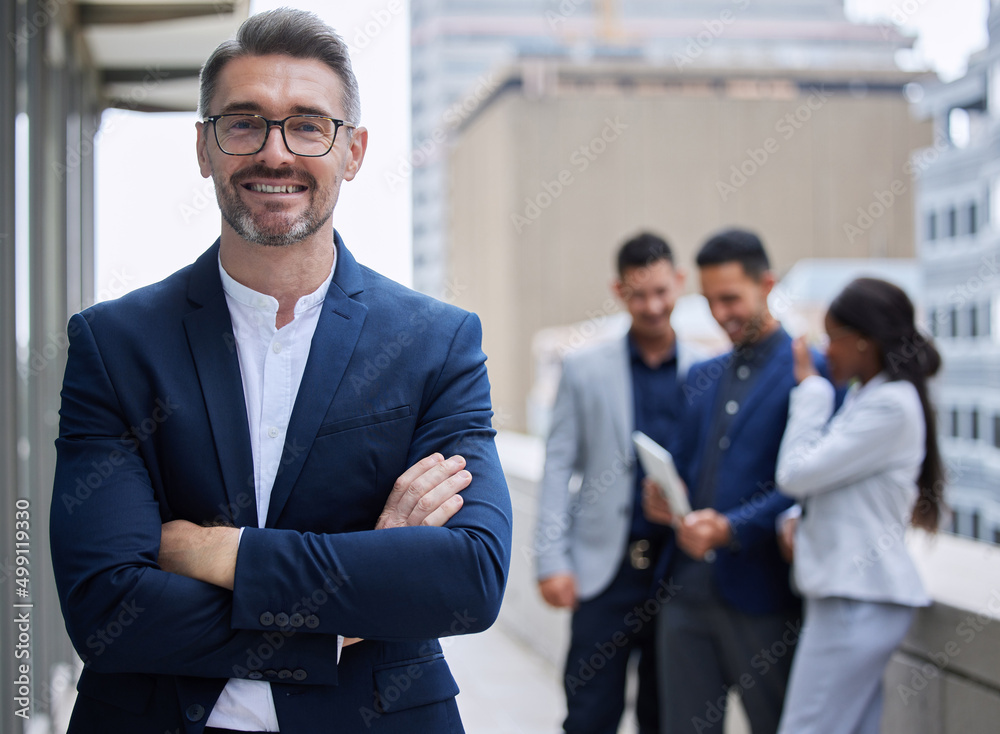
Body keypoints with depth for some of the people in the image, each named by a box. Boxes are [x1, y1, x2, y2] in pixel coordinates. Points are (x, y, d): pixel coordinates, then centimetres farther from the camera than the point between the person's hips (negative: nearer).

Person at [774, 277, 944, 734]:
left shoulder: (891, 406, -15)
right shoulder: (865, 395, 15)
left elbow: (796, 473, -16)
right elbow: (825, 481, 23)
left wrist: (810, 387, -6)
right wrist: (799, 520, 4)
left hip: (858, 599, -10)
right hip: (852, 592, 10)